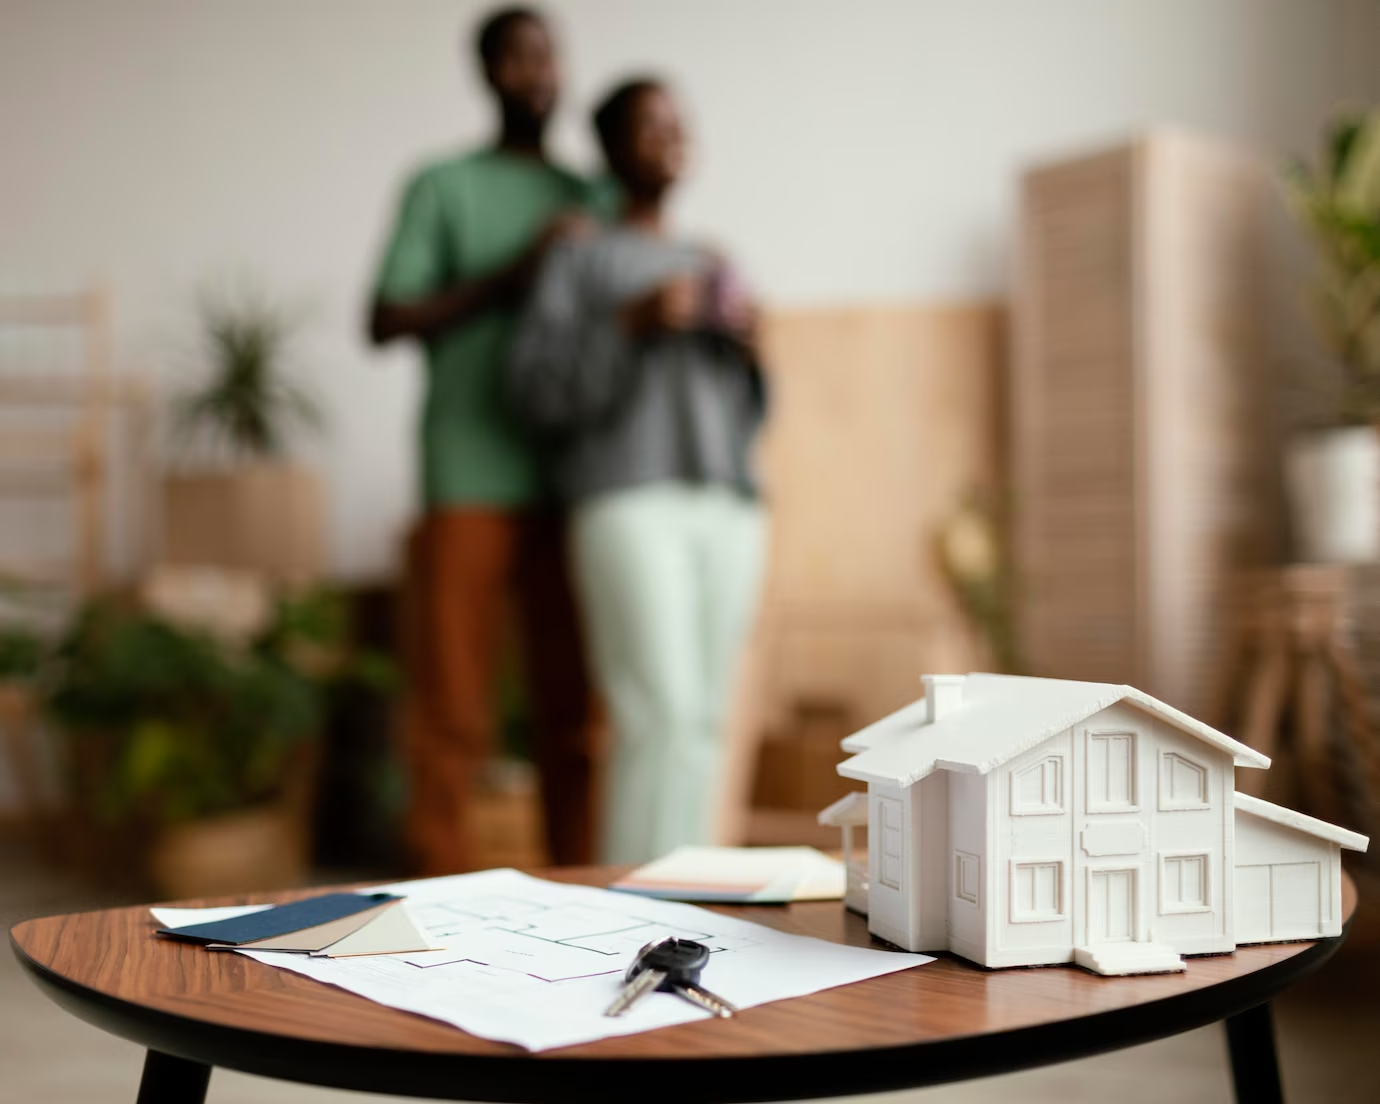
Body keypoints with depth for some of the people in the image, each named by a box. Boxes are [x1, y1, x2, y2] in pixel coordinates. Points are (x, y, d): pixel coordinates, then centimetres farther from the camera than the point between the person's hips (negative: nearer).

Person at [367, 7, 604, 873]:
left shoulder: (591, 200, 18)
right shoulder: (444, 186, 7)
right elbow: (386, 321, -1)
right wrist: (510, 273, -9)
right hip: (471, 484, -3)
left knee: (575, 706, 4)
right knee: (455, 711, -3)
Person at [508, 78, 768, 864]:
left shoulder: (712, 266, 23)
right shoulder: (579, 259, 7)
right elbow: (537, 391, -4)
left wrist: (749, 347, 2)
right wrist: (632, 324, -14)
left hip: (728, 510, 5)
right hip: (628, 504, -5)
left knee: (702, 724, 2)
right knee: (660, 717, -16)